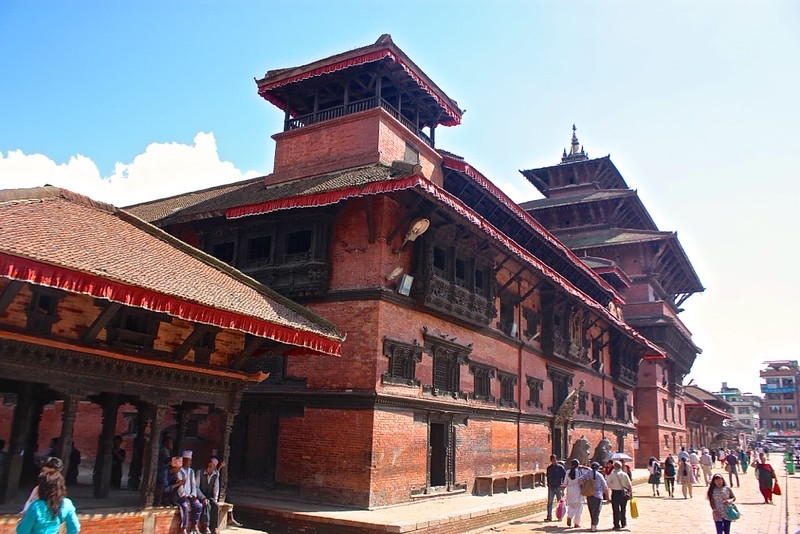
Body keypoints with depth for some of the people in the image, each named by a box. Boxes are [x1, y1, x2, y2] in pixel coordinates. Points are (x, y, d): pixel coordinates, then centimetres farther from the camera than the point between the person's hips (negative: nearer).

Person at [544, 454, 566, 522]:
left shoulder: (560, 467, -4)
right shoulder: (549, 468, 8)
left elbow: (565, 476, -3)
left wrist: (563, 484, -9)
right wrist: (548, 485, 13)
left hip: (558, 487, -3)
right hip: (551, 487, 3)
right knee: (549, 502, -2)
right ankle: (549, 517, 0)